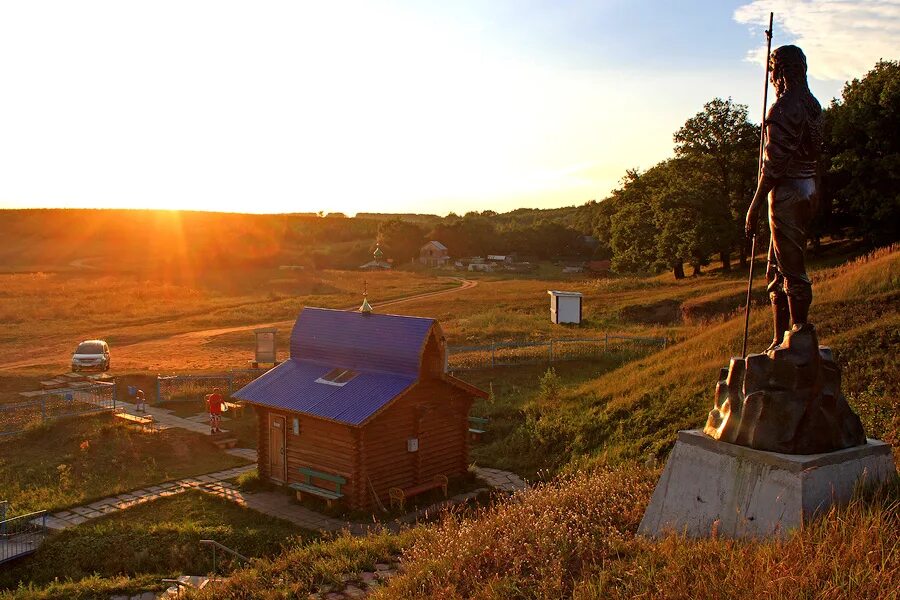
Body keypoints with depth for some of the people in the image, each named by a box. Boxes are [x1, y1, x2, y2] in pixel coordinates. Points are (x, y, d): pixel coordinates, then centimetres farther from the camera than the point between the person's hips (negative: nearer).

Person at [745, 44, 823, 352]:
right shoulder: (812, 105, 13)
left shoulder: (784, 107, -15)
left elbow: (775, 162, -20)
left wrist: (754, 206, -16)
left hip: (788, 192, -10)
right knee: (778, 270, 15)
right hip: (810, 189, 10)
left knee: (792, 271, -5)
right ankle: (780, 339, 22)